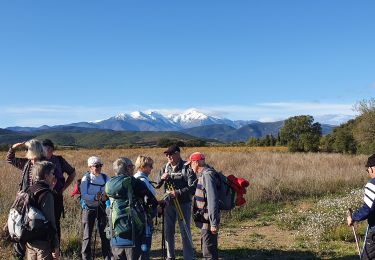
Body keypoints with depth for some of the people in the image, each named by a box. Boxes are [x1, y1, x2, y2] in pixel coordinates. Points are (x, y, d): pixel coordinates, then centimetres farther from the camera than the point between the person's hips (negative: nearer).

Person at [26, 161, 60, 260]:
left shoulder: (29, 191, 4)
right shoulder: (46, 194, -19)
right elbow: (50, 222, -19)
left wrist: (50, 189, 9)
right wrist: (55, 247, -15)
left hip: (29, 241, 8)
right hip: (43, 243, -8)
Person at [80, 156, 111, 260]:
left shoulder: (105, 177, 0)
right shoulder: (86, 178, -7)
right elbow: (83, 195, -16)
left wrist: (106, 196, -24)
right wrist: (95, 197, -32)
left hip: (101, 208, 1)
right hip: (89, 208, -1)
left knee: (104, 233, 2)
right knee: (87, 235, 6)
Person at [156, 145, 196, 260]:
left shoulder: (187, 167, -10)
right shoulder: (165, 167, 7)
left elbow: (192, 187, -15)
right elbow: (156, 185, 9)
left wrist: (178, 193, -24)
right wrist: (161, 178, -12)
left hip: (183, 203, -5)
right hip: (169, 203, 5)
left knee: (185, 231, 0)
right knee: (168, 231, 12)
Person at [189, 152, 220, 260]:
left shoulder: (207, 175, -20)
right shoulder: (203, 174, 11)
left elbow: (213, 200, -25)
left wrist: (214, 223, -26)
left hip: (208, 220, -10)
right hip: (205, 219, 10)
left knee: (209, 251, -3)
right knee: (207, 247, 21)